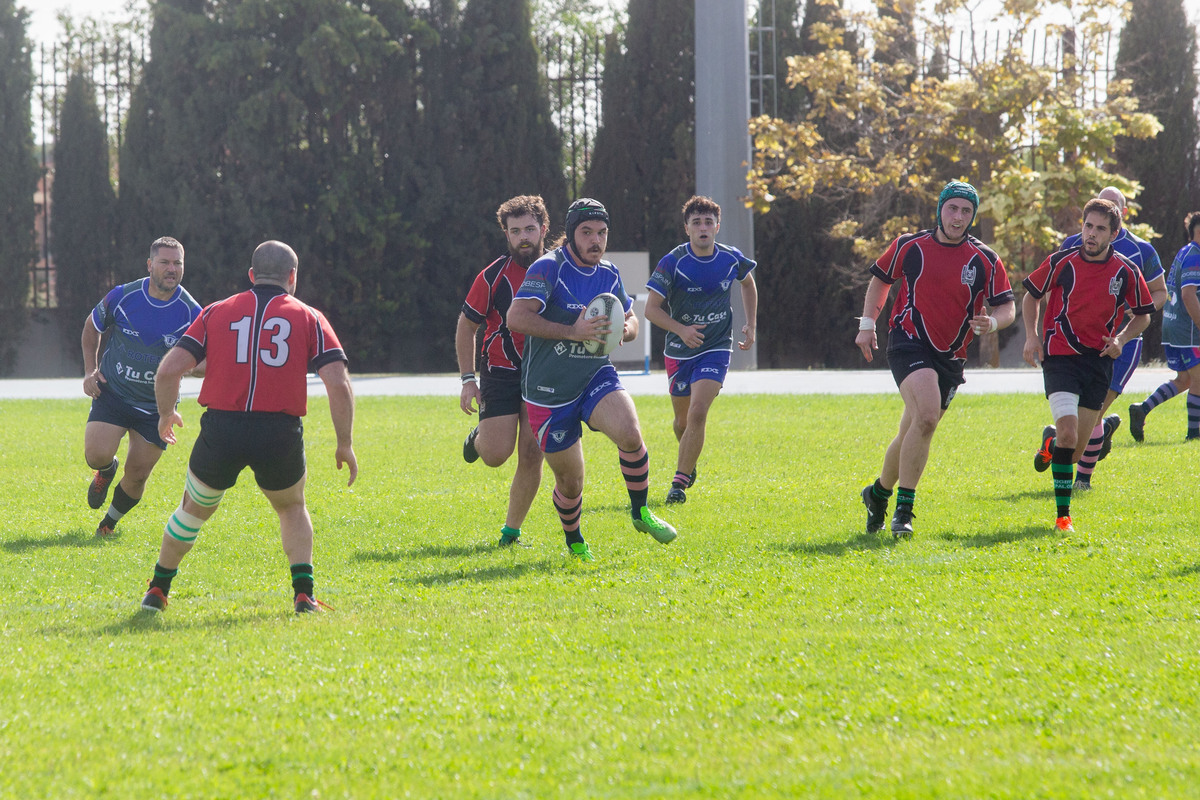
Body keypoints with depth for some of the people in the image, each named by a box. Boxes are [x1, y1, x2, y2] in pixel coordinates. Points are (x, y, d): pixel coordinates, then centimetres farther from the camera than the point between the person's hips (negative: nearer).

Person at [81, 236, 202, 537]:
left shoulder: (191, 312, -10)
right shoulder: (122, 296, -9)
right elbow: (91, 327, 10)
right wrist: (90, 370, 2)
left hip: (157, 406, 0)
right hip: (112, 394, 0)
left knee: (137, 476, 1)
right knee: (96, 454, -19)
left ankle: (110, 522, 31)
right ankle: (106, 471, 21)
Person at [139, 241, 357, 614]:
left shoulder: (216, 313, 11)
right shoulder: (309, 318, 8)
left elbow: (169, 369, 4)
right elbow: (338, 383, -3)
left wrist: (166, 414, 22)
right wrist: (345, 444, 5)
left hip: (221, 429, 1)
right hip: (280, 433, -1)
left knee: (194, 509, 26)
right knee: (292, 508, 26)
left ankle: (157, 590, 32)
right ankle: (303, 594, 9)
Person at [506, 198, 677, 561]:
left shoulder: (609, 275, 5)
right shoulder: (549, 268, -15)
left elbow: (631, 319, 19)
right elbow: (516, 317, -26)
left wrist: (624, 330, -6)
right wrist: (572, 332, -32)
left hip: (596, 378, 4)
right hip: (549, 393, -4)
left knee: (630, 434, -26)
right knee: (569, 482, 2)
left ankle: (640, 512, -4)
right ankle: (573, 541, 31)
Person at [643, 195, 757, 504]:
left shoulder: (732, 259, -4)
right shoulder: (673, 263, -13)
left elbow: (748, 282, 19)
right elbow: (651, 308, -11)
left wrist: (751, 324, 12)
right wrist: (681, 329, -26)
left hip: (716, 350, 0)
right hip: (680, 351, 0)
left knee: (697, 413, -18)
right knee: (683, 421, 12)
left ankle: (680, 482, -12)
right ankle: (688, 464, 44)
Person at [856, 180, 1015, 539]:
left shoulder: (986, 261, 2)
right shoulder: (910, 246, 1)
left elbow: (1007, 308, 4)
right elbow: (880, 278, 17)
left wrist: (991, 322, -19)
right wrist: (867, 324, 10)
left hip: (950, 357, 4)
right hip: (909, 343, -4)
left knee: (913, 433, 9)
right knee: (927, 417, -26)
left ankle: (879, 492, 36)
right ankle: (904, 508, -19)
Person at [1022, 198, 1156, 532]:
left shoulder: (1127, 272, -1)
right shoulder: (1061, 262, -5)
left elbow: (1143, 314, 13)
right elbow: (1031, 295, 11)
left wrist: (1120, 338, -5)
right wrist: (1032, 336, -2)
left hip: (1099, 360, 3)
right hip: (1060, 356, -3)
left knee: (1076, 450, 6)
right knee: (1068, 432, -21)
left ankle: (1051, 442, 44)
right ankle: (1063, 514, -14)